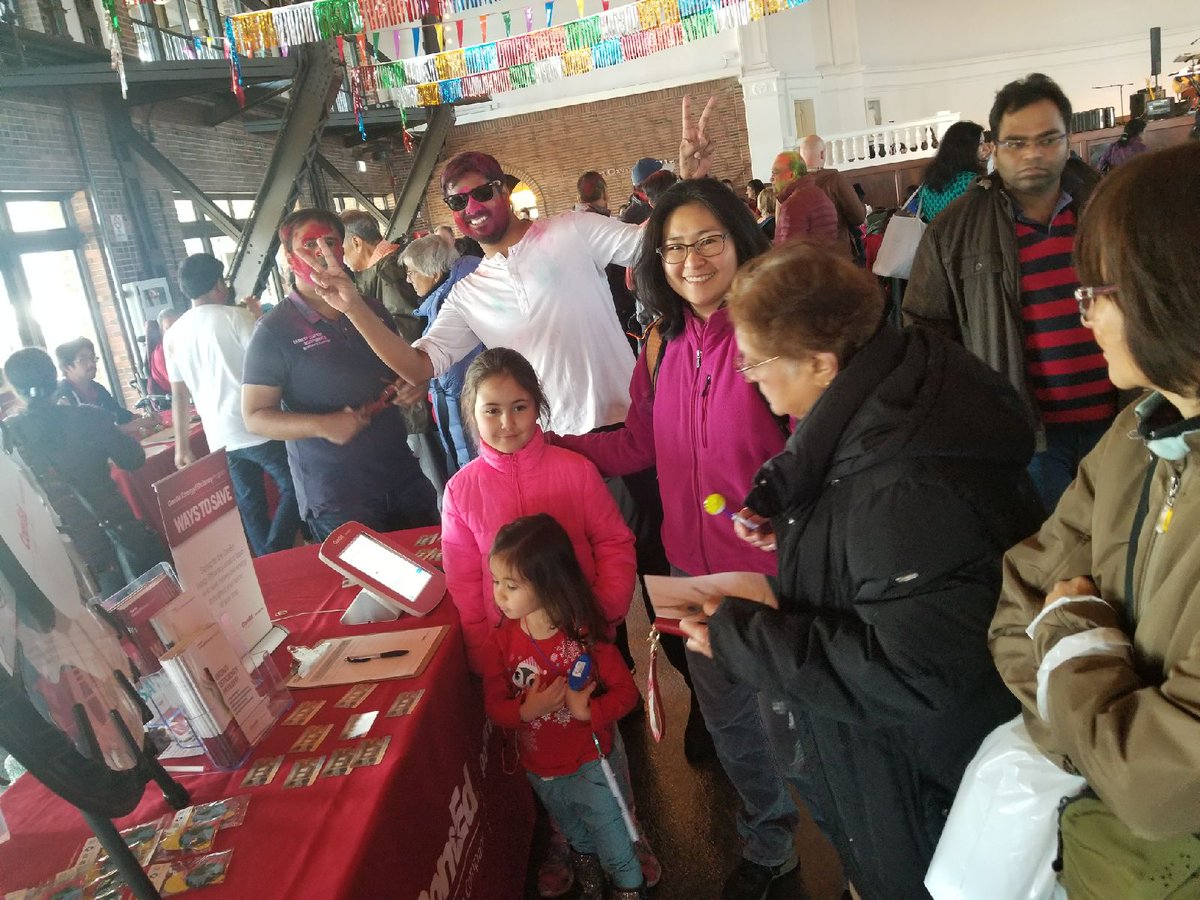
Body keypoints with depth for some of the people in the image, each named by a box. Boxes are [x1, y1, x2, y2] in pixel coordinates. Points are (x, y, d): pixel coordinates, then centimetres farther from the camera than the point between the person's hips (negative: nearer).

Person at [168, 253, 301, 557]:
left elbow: (179, 395, 11)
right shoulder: (236, 317, -7)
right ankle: (278, 555, -7)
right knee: (293, 488, 4)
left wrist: (182, 447, 14)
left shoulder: (174, 335, 9)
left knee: (250, 507, 13)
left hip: (221, 438, 6)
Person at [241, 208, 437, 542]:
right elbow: (255, 416, -7)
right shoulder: (274, 331, -6)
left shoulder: (372, 309, 9)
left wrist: (412, 384, -2)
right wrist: (322, 425, -23)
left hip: (406, 478, 5)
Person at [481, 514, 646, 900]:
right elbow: (494, 705, -12)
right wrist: (528, 709, -31)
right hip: (540, 768, 4)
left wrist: (588, 711, -34)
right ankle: (584, 855, 62)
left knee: (611, 837, 17)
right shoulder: (501, 641, -19)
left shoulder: (584, 635, -27)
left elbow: (626, 691, -19)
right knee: (574, 832, 31)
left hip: (591, 762, -3)